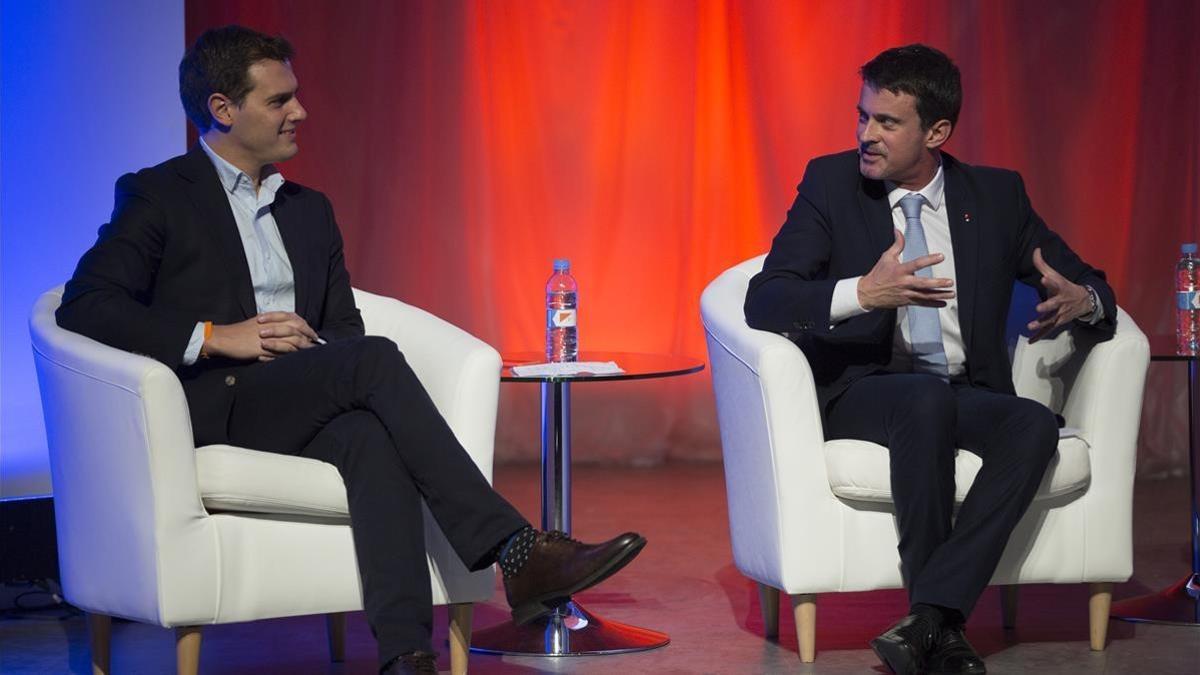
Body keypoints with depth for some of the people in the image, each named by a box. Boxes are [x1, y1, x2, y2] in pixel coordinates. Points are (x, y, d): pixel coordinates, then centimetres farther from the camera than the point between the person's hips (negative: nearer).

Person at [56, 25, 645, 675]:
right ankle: (516, 552, -35)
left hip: (302, 412, 5)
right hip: (212, 411, -5)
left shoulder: (310, 209, 25)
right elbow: (83, 307, -6)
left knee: (371, 434, -34)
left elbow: (345, 328, 22)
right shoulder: (156, 196, 7)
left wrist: (308, 342, -4)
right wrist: (215, 337, -15)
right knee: (375, 358, -31)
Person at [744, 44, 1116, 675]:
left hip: (969, 394, 3)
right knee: (927, 397, -37)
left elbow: (1087, 283, 14)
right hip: (861, 393, -3)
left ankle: (928, 618, -33)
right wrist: (864, 294, -28)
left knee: (1035, 425, -31)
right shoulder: (831, 183, 1)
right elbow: (763, 300, -9)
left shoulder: (997, 194, 9)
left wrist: (1080, 301, -13)